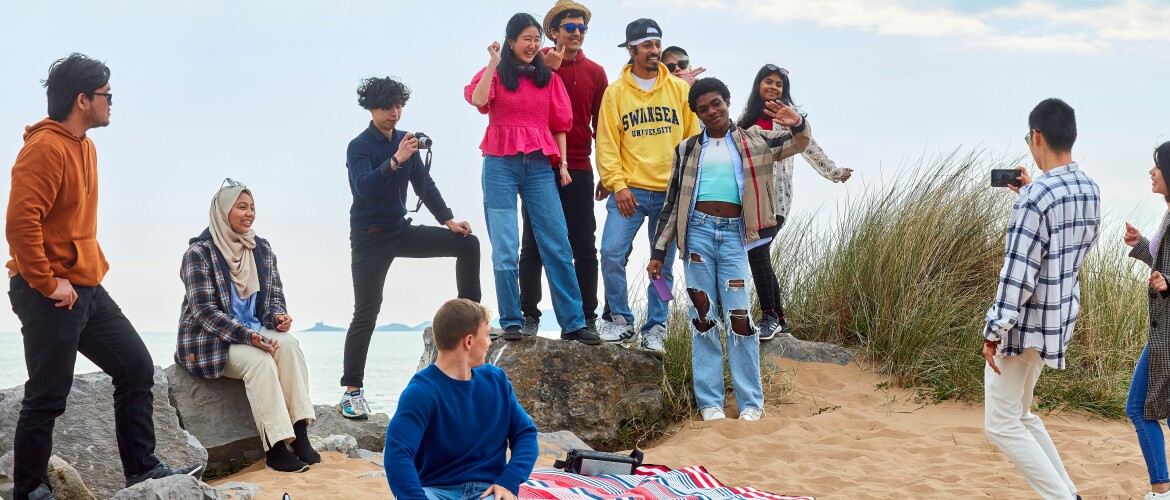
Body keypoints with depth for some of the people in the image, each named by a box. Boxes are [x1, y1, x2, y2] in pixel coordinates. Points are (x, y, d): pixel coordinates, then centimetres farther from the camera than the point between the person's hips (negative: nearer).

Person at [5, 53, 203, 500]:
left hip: (86, 287, 10)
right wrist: (47, 283, -21)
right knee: (47, 397, -1)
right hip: (51, 293, -10)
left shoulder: (83, 145, 14)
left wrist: (91, 267, 17)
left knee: (136, 367, 10)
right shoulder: (45, 148, -17)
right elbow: (21, 222, -25)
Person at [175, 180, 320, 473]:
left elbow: (274, 295, 12)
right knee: (259, 360, -33)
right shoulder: (199, 253, -10)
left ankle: (299, 434, -30)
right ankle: (275, 448, -32)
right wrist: (248, 336, -28)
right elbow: (205, 311, -17)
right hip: (210, 342, -5)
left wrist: (278, 317, -13)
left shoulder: (262, 249, 9)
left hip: (253, 332, 5)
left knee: (288, 343, -27)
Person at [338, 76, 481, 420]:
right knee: (366, 314, -6)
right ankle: (352, 391, -2)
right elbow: (364, 188, -28)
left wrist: (449, 220, 0)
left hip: (401, 231, 6)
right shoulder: (359, 146, -11)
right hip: (370, 238, -6)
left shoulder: (405, 141, 6)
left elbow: (424, 184, 9)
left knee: (467, 243, -3)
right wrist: (396, 160, -39)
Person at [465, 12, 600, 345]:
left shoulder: (548, 78, 14)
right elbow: (478, 100, -14)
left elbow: (559, 124, 14)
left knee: (557, 244, -3)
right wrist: (494, 63, -10)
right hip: (501, 165, -2)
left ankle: (572, 323, -2)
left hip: (540, 166, 2)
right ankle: (511, 322, 2)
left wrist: (563, 163, 5)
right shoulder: (495, 74, 7)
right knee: (505, 248, -3)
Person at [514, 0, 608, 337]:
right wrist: (548, 70, -18)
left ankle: (587, 317, 9)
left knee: (584, 246, 4)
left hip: (578, 170, 2)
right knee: (533, 244, 2)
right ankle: (529, 316, 8)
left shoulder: (595, 72, 8)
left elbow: (601, 124, 11)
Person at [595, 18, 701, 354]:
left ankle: (655, 329, 15)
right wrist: (618, 184, -11)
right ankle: (622, 322, 3)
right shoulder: (616, 92, 3)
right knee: (611, 253, -13)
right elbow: (607, 143, 0)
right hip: (630, 190, -1)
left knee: (663, 264, 5)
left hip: (671, 193, 1)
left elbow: (693, 138, 9)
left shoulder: (679, 89, 7)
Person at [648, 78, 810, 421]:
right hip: (697, 231, 1)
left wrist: (798, 125, -20)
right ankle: (710, 402, 5)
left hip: (733, 234, -1)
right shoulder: (688, 150, 14)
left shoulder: (753, 141, 12)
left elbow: (797, 145, 4)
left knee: (738, 316, -6)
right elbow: (672, 203, 14)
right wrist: (658, 251, 10)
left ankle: (750, 402, 0)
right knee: (702, 315, 2)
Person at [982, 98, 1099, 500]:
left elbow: (1017, 274, -24)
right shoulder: (1090, 190, 3)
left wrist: (994, 332, -17)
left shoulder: (1036, 198, -23)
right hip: (1061, 318, 9)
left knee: (1001, 426, 2)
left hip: (1026, 323, -9)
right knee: (1020, 415, 23)